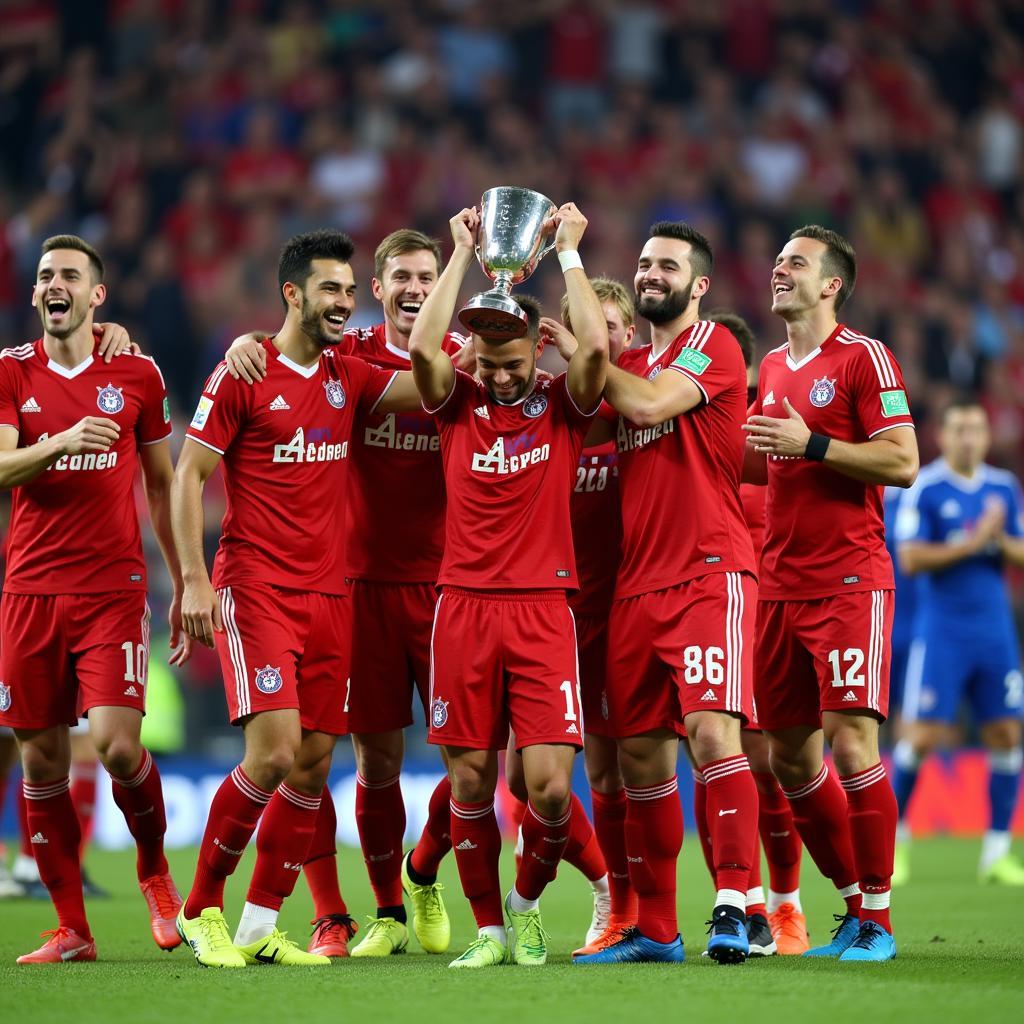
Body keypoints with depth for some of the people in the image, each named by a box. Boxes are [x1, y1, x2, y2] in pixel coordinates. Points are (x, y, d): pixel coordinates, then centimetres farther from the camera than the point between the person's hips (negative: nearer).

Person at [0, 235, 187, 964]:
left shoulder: (136, 375, 6)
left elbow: (163, 485, 13)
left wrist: (185, 585, 10)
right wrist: (63, 441, -27)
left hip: (115, 589, -1)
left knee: (117, 743, -15)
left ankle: (154, 869, 15)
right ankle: (71, 930, 10)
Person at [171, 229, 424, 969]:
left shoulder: (349, 376, 12)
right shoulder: (242, 374, -4)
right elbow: (189, 475, -4)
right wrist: (194, 580, -11)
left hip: (329, 593, 6)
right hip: (256, 588, -6)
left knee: (314, 763, 2)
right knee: (273, 753, -15)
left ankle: (261, 925, 11)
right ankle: (201, 910, 1)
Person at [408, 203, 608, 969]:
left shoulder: (563, 405, 5)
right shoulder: (457, 404, 8)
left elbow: (596, 346, -14)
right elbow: (423, 346, -10)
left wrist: (568, 250, -5)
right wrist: (463, 253, -4)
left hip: (542, 609, -1)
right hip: (465, 608, 1)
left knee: (549, 783, -9)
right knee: (470, 780, 2)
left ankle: (527, 901, 17)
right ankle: (489, 928, 15)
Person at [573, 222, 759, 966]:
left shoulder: (713, 346, -3)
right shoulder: (630, 365, 20)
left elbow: (651, 405, -17)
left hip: (708, 575, -8)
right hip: (636, 583, 8)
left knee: (712, 731, -20)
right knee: (641, 754, 7)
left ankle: (733, 906, -20)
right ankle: (654, 928, 13)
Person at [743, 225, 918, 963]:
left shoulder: (863, 358, -6)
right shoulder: (772, 368, 17)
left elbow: (902, 461, -14)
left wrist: (811, 443, -18)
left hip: (848, 582, -8)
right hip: (781, 585, 8)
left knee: (851, 743, -12)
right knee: (790, 757, 7)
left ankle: (878, 920, -5)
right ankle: (854, 908, 19)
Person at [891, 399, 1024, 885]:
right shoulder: (924, 488, -6)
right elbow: (910, 558, -12)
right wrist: (972, 543, -17)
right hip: (941, 630, -5)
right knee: (922, 736, -8)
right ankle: (892, 836, 10)